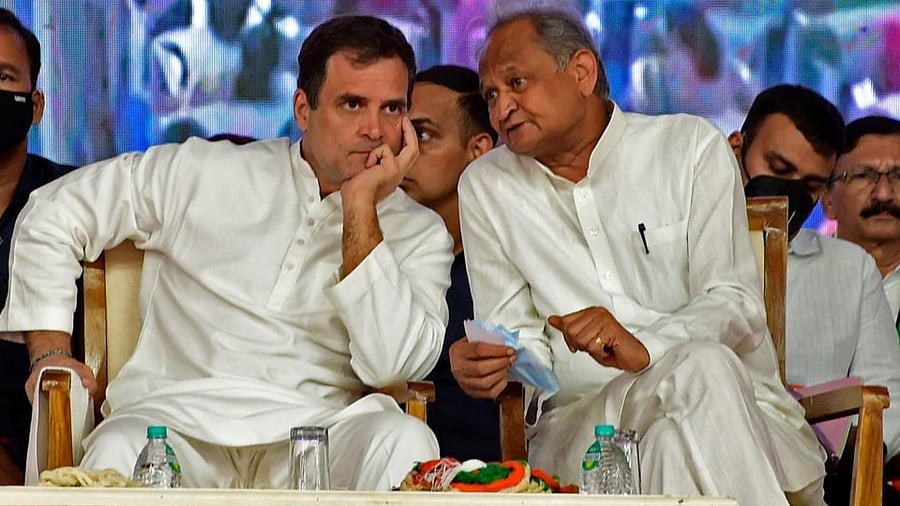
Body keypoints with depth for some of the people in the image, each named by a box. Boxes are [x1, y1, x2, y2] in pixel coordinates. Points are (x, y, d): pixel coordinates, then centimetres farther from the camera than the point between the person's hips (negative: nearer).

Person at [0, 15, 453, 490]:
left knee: (404, 441, -32)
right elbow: (55, 214, 17)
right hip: (179, 421, -2)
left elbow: (391, 365, -8)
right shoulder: (207, 176, 10)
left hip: (314, 441, 2)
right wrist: (51, 353, 7)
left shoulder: (420, 234, 10)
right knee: (116, 451, -38)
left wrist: (362, 208, -7)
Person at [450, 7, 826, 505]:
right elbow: (520, 339, 12)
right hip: (581, 422, 0)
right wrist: (486, 363, -14)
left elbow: (734, 304, -3)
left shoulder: (691, 147, 7)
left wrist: (645, 348, -23)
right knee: (700, 369, -33)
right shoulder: (485, 187, 13)